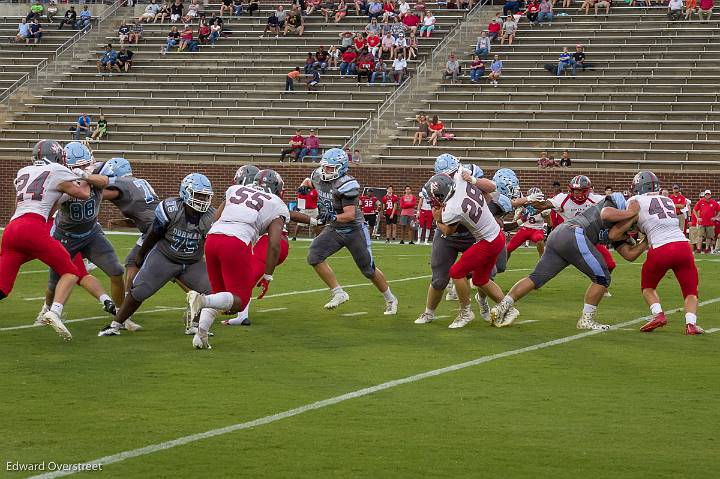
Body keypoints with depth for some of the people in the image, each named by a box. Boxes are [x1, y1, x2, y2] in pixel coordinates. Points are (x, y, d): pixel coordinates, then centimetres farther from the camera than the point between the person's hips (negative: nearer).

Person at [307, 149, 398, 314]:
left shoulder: (346, 185, -26)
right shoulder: (319, 177, -6)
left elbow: (350, 215, -31)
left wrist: (333, 217, -46)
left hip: (353, 230, -6)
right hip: (333, 230, 6)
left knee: (369, 269, 5)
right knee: (314, 256, -16)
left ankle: (390, 299, 28)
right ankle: (338, 293, -7)